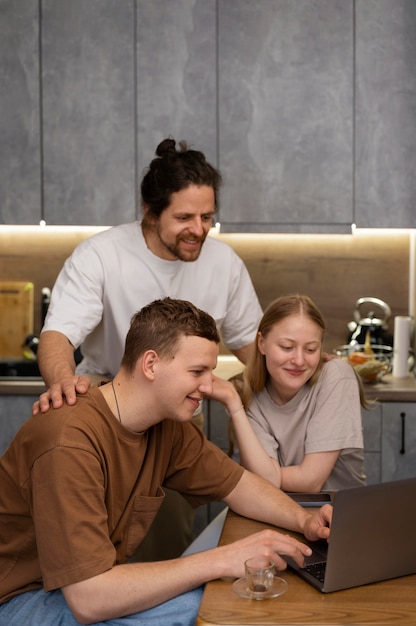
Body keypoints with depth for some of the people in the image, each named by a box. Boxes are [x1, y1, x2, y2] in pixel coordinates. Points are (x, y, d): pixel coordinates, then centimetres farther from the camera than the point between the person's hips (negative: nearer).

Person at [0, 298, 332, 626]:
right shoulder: (70, 442, -31)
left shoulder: (169, 426, -5)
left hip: (96, 582, 8)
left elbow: (239, 485, 9)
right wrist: (221, 560, -34)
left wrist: (305, 520, -11)